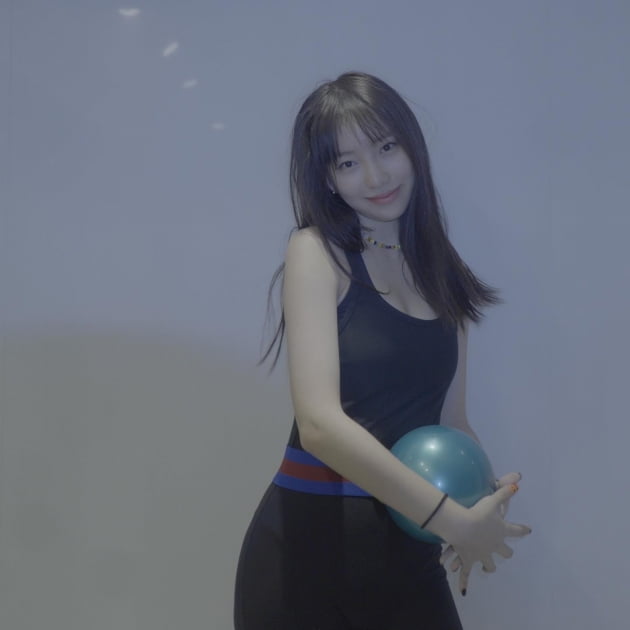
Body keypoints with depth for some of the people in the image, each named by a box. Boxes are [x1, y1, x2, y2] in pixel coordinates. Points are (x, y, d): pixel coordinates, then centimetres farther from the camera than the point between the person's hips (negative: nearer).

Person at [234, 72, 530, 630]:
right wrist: (455, 520, -20)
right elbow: (319, 422, -21)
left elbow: (451, 420, 11)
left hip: (407, 552, 5)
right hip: (308, 548, -5)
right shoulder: (316, 250, -9)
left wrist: (486, 496, -9)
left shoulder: (443, 274, 8)